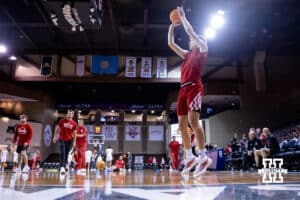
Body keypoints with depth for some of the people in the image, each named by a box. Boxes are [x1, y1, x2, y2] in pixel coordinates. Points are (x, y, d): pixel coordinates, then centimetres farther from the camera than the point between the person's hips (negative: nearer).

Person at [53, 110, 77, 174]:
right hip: (62, 139, -1)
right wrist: (54, 137, 2)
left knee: (66, 153, 9)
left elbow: (74, 133, 5)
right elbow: (57, 129, 5)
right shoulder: (62, 121, -3)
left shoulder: (74, 124, -1)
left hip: (69, 140, 2)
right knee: (62, 153, -12)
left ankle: (65, 165, 27)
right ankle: (62, 167, -16)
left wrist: (74, 141, 1)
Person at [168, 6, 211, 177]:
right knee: (182, 124, 3)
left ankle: (204, 158, -16)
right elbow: (171, 43, 30)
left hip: (194, 87, -8)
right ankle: (190, 157, 11)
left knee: (193, 120, -21)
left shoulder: (203, 49, 10)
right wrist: (172, 26, 30)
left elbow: (190, 31, 3)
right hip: (183, 89, 8)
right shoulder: (187, 54, 28)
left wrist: (182, 16, 14)